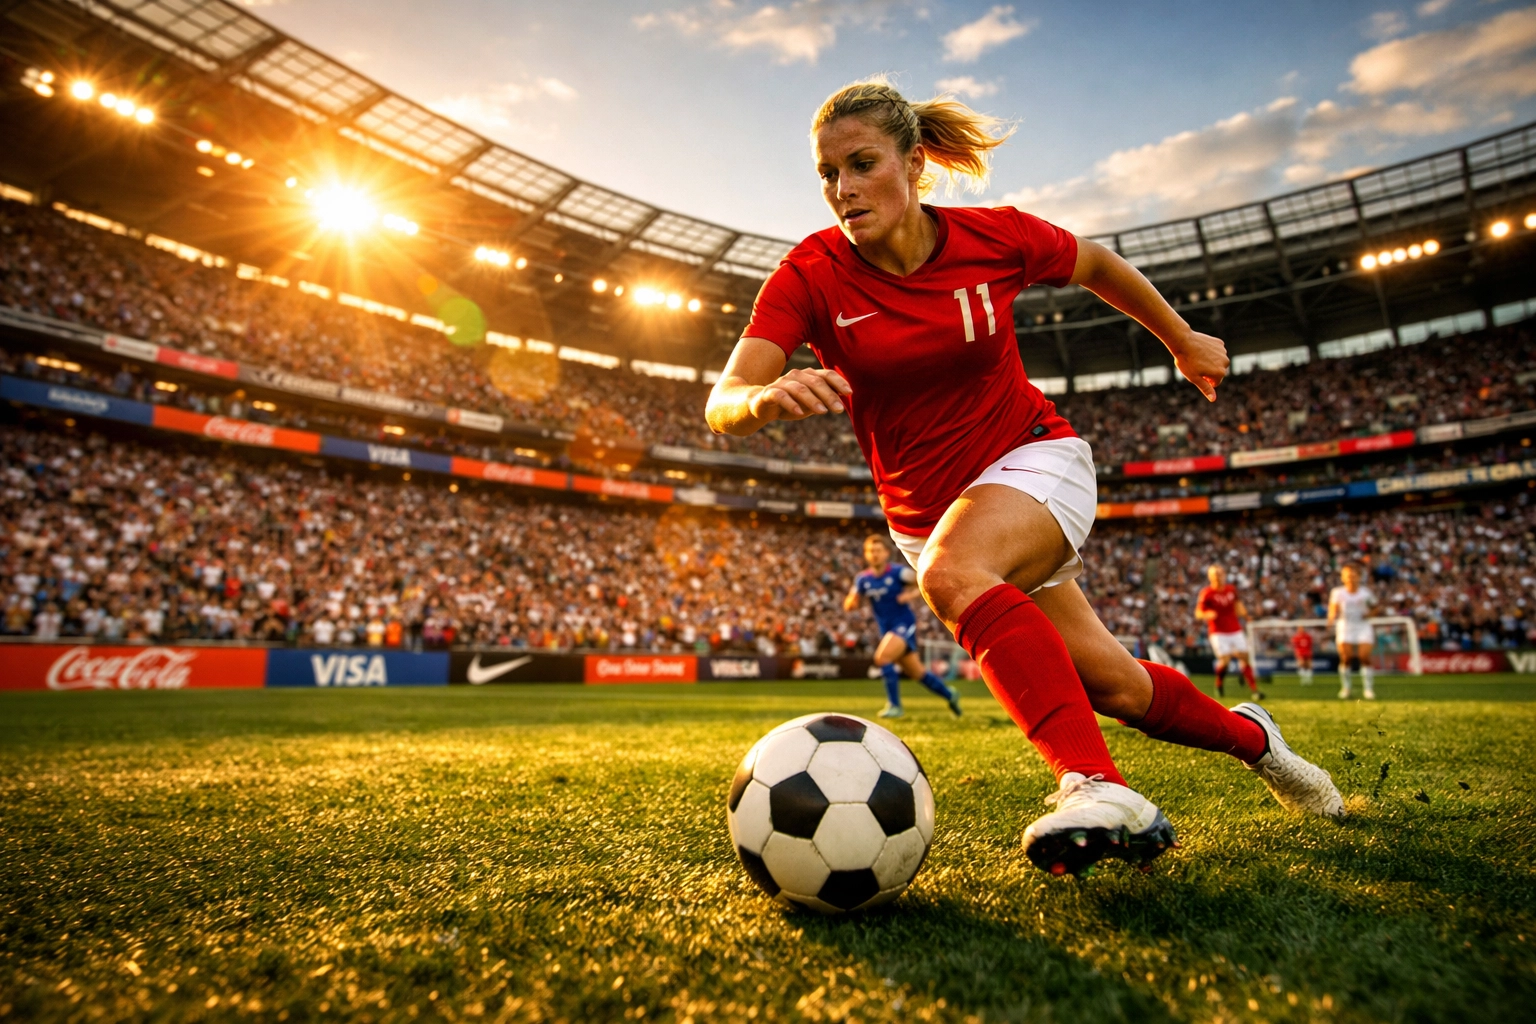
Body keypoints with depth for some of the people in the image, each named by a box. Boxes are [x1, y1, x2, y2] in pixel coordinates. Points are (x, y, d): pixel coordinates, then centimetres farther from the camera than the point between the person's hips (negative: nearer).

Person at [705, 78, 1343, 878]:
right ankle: (1248, 736, 34)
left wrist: (1184, 341, 20)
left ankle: (1096, 786, -38)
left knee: (951, 570, -37)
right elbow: (722, 406, -24)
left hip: (1034, 459, -2)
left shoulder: (995, 238, -12)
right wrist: (767, 397, -47)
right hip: (926, 508, 2)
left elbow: (1098, 266, 9)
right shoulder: (810, 276, -13)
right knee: (1115, 688, 6)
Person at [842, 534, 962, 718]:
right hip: (886, 630, 6)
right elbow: (848, 606, 3)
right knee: (917, 673, 14)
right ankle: (949, 694, 35)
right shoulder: (862, 580, 1)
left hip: (905, 625, -6)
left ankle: (894, 705, -16)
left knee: (882, 657, -27)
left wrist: (913, 595, -26)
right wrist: (852, 601, -20)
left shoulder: (898, 573, -12)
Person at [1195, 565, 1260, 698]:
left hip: (1235, 630, 5)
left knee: (1244, 657, 2)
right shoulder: (1207, 593, -9)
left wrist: (1243, 613, 5)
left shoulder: (1231, 589, 6)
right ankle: (1219, 685, 12)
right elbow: (1198, 613, -8)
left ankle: (1253, 689, 9)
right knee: (1225, 659, -14)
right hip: (1218, 632, -5)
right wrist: (1207, 615, -29)